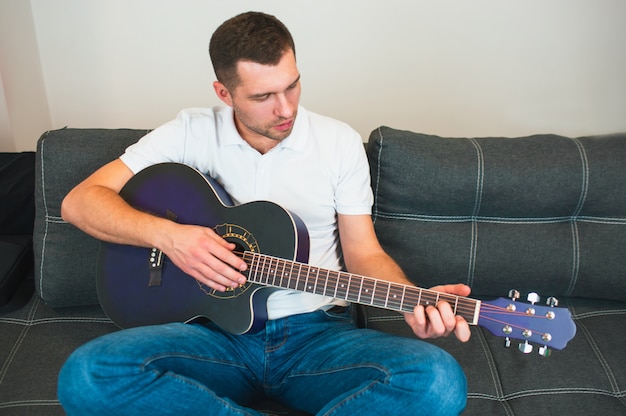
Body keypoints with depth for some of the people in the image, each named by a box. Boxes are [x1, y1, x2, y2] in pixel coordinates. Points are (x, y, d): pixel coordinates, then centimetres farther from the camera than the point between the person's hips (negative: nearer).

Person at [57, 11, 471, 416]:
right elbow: (79, 201, -2)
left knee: (439, 381, -26)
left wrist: (414, 301, -16)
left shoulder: (340, 141, 1)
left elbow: (363, 253, 4)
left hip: (317, 331, 1)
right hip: (216, 330, 1)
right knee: (85, 376, -26)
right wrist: (167, 234, -19)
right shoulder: (192, 133, -1)